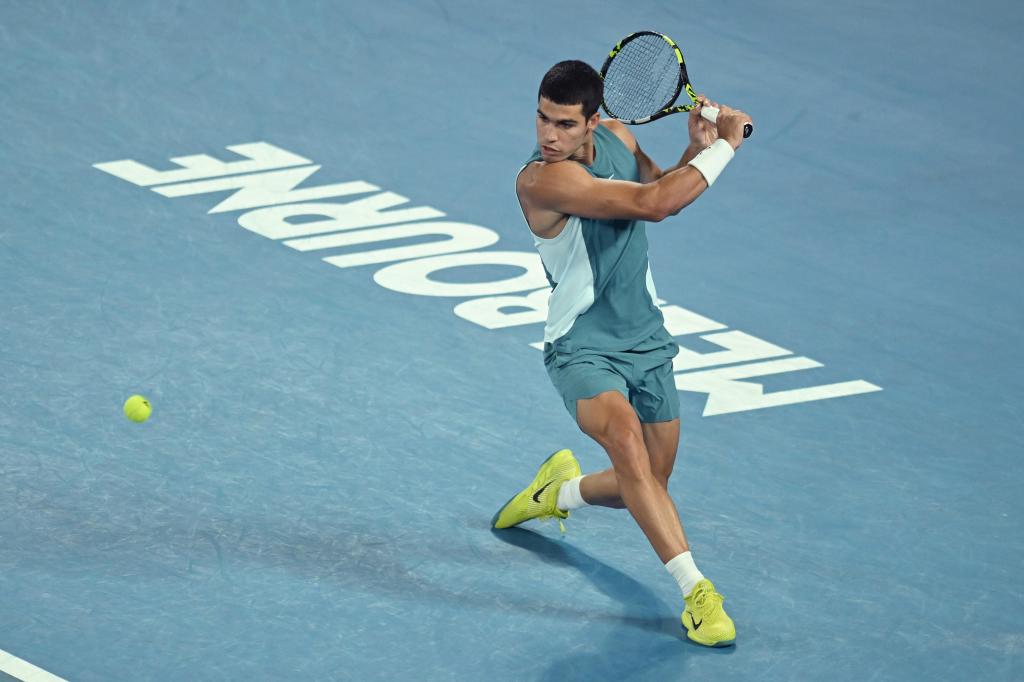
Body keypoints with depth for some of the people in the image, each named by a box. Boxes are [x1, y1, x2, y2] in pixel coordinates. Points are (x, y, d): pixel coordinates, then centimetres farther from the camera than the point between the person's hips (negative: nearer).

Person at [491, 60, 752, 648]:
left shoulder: (618, 139, -1)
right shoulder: (542, 180, -25)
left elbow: (666, 195, 19)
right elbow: (652, 204, -32)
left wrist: (698, 145, -2)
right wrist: (725, 144, -22)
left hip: (646, 341, 7)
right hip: (583, 349, -7)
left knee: (643, 488, 12)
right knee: (625, 437, -33)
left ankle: (563, 490, 45)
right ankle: (696, 589, -34)